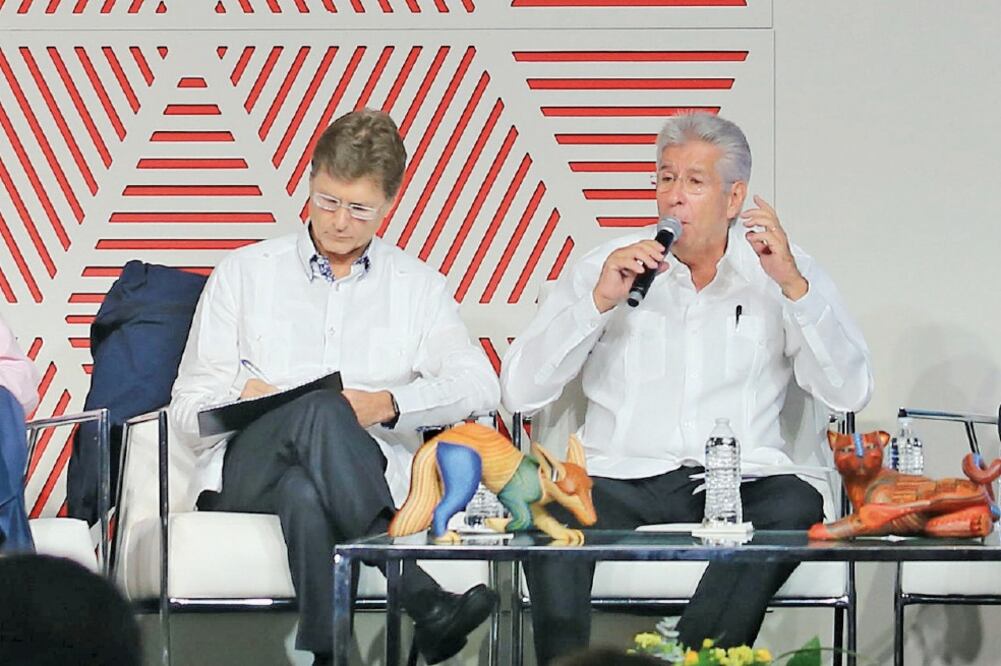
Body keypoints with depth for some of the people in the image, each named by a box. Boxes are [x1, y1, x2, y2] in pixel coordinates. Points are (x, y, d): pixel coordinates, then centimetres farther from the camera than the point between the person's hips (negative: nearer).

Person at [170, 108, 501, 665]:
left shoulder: (418, 287, 19)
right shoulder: (244, 274, 18)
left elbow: (479, 385, 2)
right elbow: (189, 407, 12)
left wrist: (388, 404, -15)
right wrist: (243, 400, -13)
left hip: (366, 477, 0)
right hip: (245, 477, 0)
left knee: (306, 492, -40)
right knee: (322, 410, -38)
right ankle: (422, 602, -49)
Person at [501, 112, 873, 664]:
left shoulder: (783, 272, 11)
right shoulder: (606, 268, 11)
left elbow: (850, 394, -2)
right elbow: (520, 393, 2)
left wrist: (794, 286, -11)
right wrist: (599, 302, -9)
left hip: (740, 479, 0)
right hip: (625, 478, 0)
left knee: (796, 506, -32)